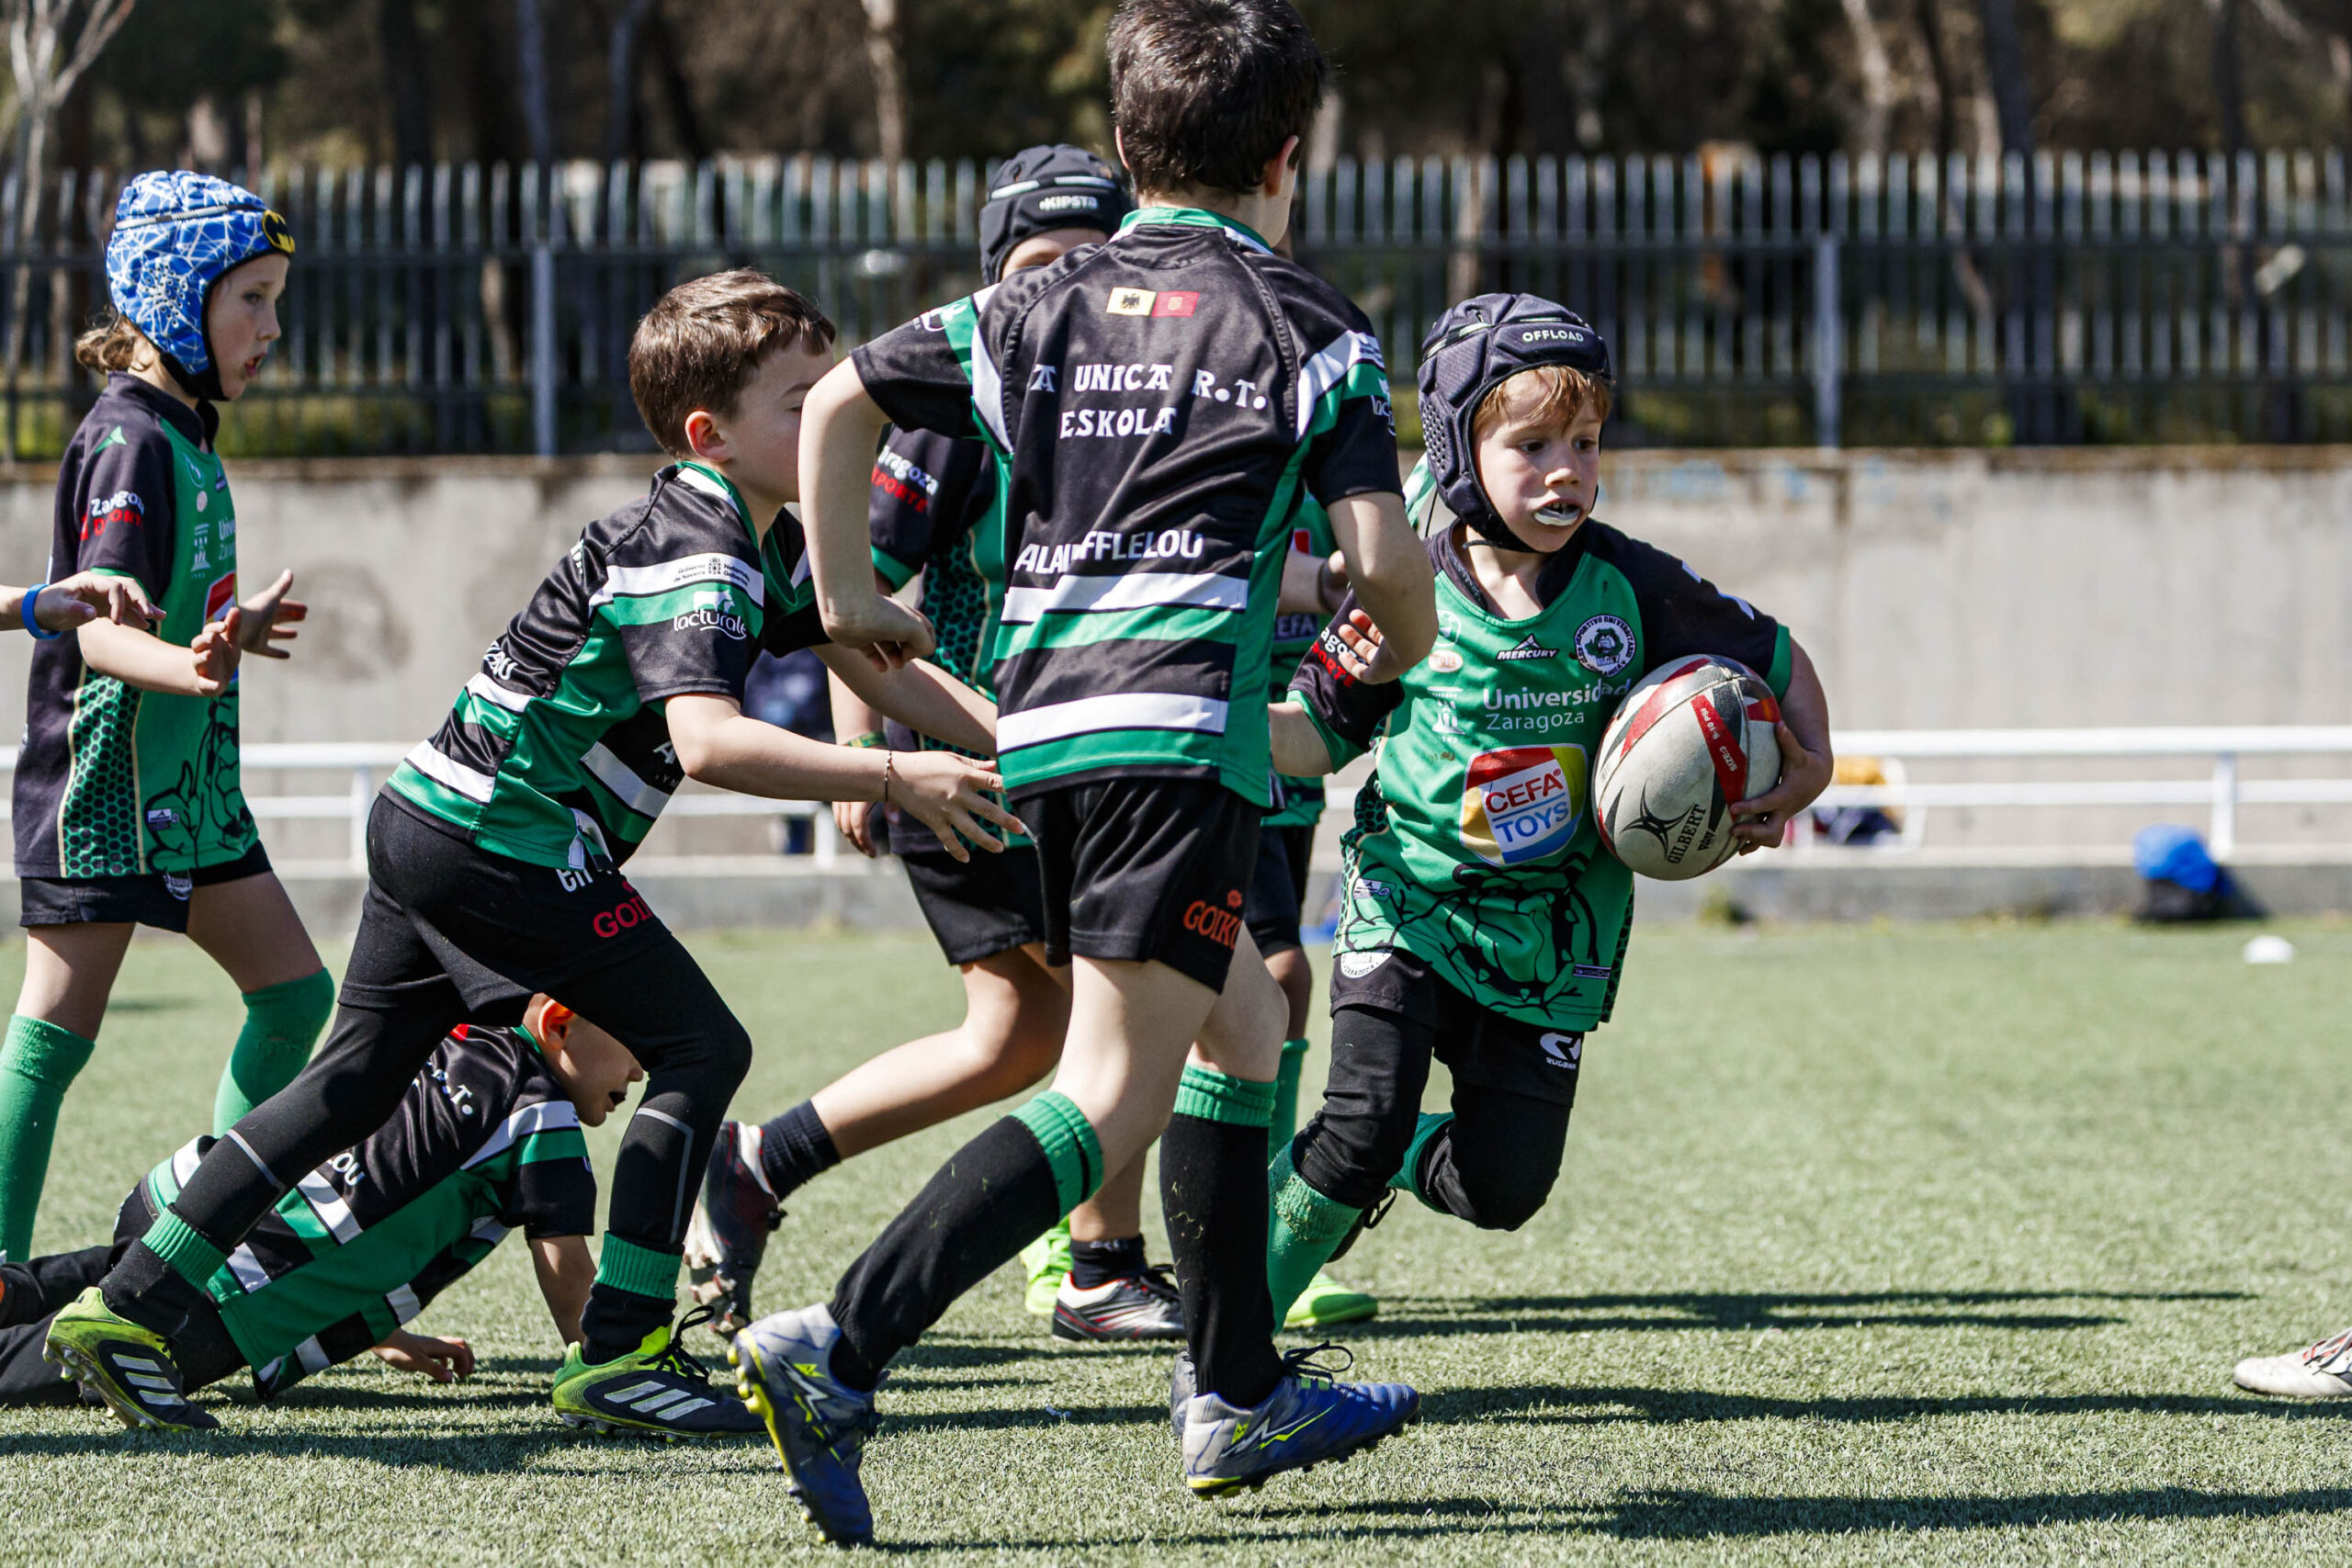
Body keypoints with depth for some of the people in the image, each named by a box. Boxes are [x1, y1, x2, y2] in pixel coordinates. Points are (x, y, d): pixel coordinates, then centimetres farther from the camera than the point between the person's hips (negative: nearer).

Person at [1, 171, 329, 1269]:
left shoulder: (187, 436, 13)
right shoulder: (129, 440, -16)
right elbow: (99, 632, -28)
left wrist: (233, 630, 38)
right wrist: (190, 668, -47)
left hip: (190, 781, 10)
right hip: (104, 778, -10)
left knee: (295, 992, 8)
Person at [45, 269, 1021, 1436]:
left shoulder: (772, 543, 12)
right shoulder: (691, 554, -20)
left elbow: (879, 665, 15)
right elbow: (706, 739, -35)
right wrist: (895, 780, -38)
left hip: (426, 819, 10)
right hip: (504, 841, -10)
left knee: (355, 1080, 14)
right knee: (700, 1048, -7)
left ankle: (127, 1306, 13)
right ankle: (617, 1356, -8)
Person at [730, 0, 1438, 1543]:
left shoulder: (1043, 306, 17)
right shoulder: (1309, 325, 4)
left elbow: (839, 400, 12)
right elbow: (1382, 553, -4)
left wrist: (845, 594, 23)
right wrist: (1410, 651, 18)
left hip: (1037, 723, 7)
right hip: (1179, 731, -7)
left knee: (1244, 1024, 24)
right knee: (1112, 1096, -11)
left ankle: (1245, 1397, 26)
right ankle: (841, 1347, -28)